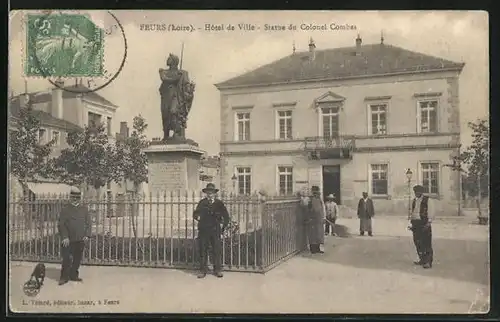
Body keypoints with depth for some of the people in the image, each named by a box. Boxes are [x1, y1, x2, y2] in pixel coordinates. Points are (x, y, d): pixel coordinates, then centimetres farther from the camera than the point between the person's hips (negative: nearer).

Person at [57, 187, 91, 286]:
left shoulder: (84, 209, 11)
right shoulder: (65, 210, 4)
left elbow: (88, 223, 10)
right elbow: (61, 224, -1)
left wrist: (87, 235, -2)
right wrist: (64, 237, -11)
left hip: (80, 240, 3)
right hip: (69, 240, -3)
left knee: (77, 259, 8)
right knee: (67, 259, -4)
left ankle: (74, 275, 22)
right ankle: (64, 277, 9)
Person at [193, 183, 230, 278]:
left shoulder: (219, 203, 6)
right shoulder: (202, 203, 9)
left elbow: (226, 216, 10)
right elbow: (195, 214, 10)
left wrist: (223, 226, 3)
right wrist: (197, 217, -10)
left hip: (215, 230, -1)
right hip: (203, 230, 1)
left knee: (217, 250, -2)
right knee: (203, 250, 2)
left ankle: (218, 270, 9)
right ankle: (203, 270, 10)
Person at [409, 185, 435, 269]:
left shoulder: (428, 200, -1)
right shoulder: (414, 201, 18)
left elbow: (431, 212, -6)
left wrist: (428, 223, -15)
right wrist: (411, 222, 12)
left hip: (424, 223, -7)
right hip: (416, 223, 7)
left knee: (426, 243, -6)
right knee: (417, 242, 10)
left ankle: (428, 262, -3)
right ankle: (422, 259, 22)